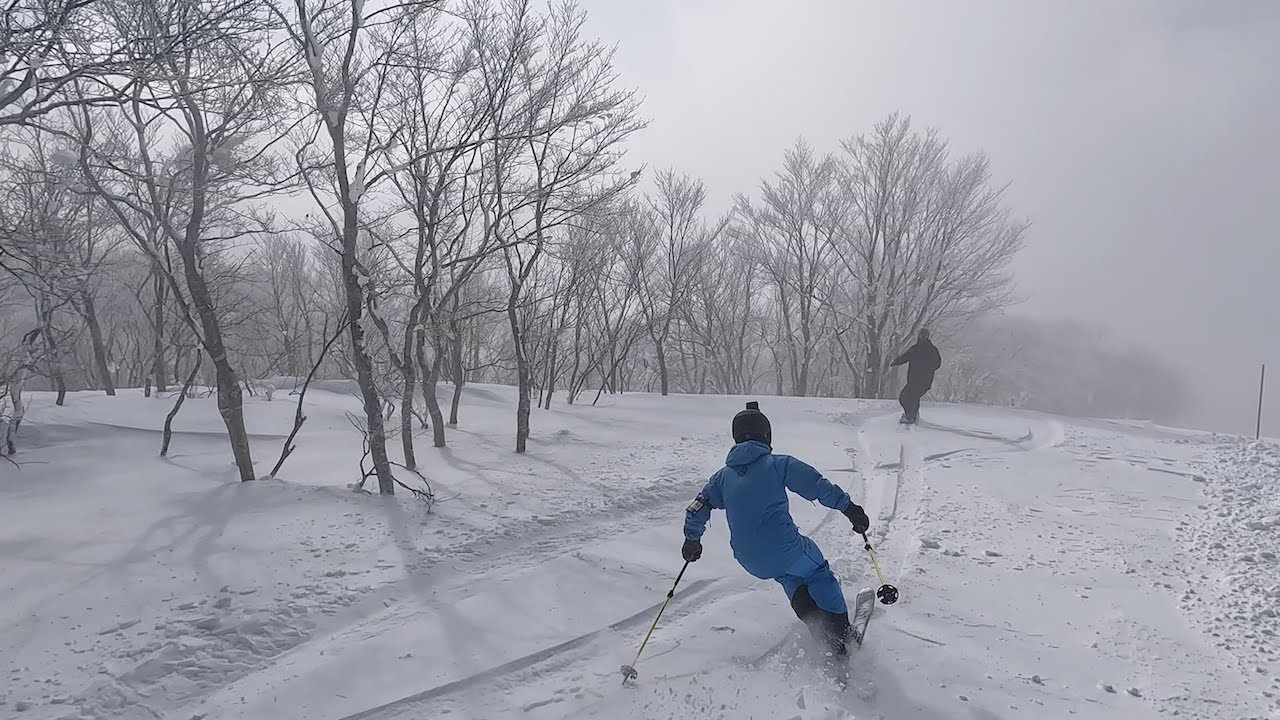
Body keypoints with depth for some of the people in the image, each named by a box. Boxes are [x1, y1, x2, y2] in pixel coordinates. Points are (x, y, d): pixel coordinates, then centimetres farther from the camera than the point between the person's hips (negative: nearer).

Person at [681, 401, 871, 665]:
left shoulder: (724, 475, 11)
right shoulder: (779, 464, -2)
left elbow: (697, 509, 13)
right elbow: (820, 487, -4)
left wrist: (692, 539, 28)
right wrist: (851, 509, 4)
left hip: (749, 562, 5)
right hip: (784, 549, -5)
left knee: (789, 577, 31)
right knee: (818, 572, 23)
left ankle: (821, 635, 17)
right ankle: (839, 634, 12)